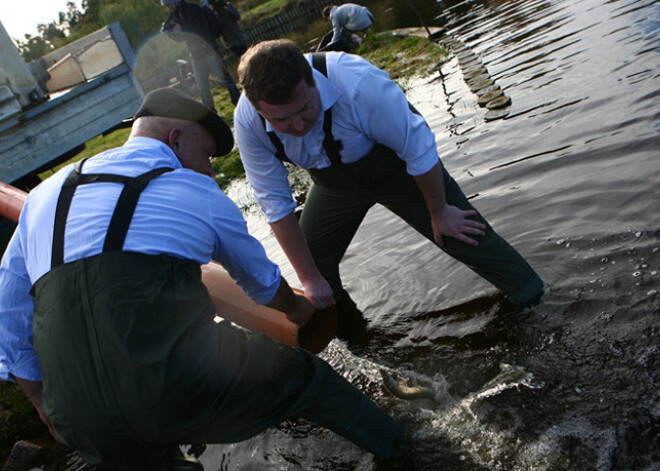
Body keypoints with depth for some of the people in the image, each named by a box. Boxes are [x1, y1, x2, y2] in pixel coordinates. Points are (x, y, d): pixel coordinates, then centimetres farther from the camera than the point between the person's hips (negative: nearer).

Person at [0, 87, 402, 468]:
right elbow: (261, 279, 22)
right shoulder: (198, 193, 6)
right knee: (301, 374, 18)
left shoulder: (44, 195, 17)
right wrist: (295, 307, 44)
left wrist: (48, 410, 32)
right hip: (189, 386, -4)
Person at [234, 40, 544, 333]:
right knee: (310, 261, 10)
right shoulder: (247, 122, -28)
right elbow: (275, 203, -17)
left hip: (399, 168, -3)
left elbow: (419, 149, -27)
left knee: (466, 234, 1)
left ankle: (530, 296, 26)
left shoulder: (358, 83, -41)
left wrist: (439, 212, -12)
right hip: (334, 185, 4)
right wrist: (309, 278, -13)